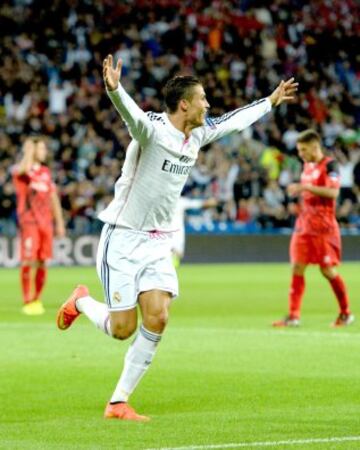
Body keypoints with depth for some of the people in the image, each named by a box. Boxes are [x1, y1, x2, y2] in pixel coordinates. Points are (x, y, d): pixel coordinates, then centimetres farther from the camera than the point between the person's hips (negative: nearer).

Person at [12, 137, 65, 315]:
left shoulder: (46, 172, 16)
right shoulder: (19, 171, -2)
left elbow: (53, 198, 20)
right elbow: (26, 168, -29)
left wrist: (59, 222, 17)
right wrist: (29, 150, -16)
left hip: (46, 222, 6)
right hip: (29, 221, -6)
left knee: (42, 262, 5)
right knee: (29, 262, -10)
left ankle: (36, 300, 13)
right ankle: (28, 302, -8)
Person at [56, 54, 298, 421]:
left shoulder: (198, 135, 5)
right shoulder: (152, 129, -18)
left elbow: (234, 120, 24)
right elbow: (130, 112, -41)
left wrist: (271, 101, 35)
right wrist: (114, 89, -63)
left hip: (158, 243, 7)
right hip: (123, 239, -6)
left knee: (157, 319, -10)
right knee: (122, 329, -6)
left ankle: (119, 402, 0)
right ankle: (81, 302, 28)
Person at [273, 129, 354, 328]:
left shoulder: (329, 165, -9)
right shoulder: (307, 166, 15)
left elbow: (333, 192, -23)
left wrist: (305, 187, -25)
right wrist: (297, 190, 11)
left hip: (324, 228, -7)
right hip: (304, 226, 7)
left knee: (328, 271, -3)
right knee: (297, 269, -2)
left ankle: (346, 313, 13)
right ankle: (293, 315, -4)